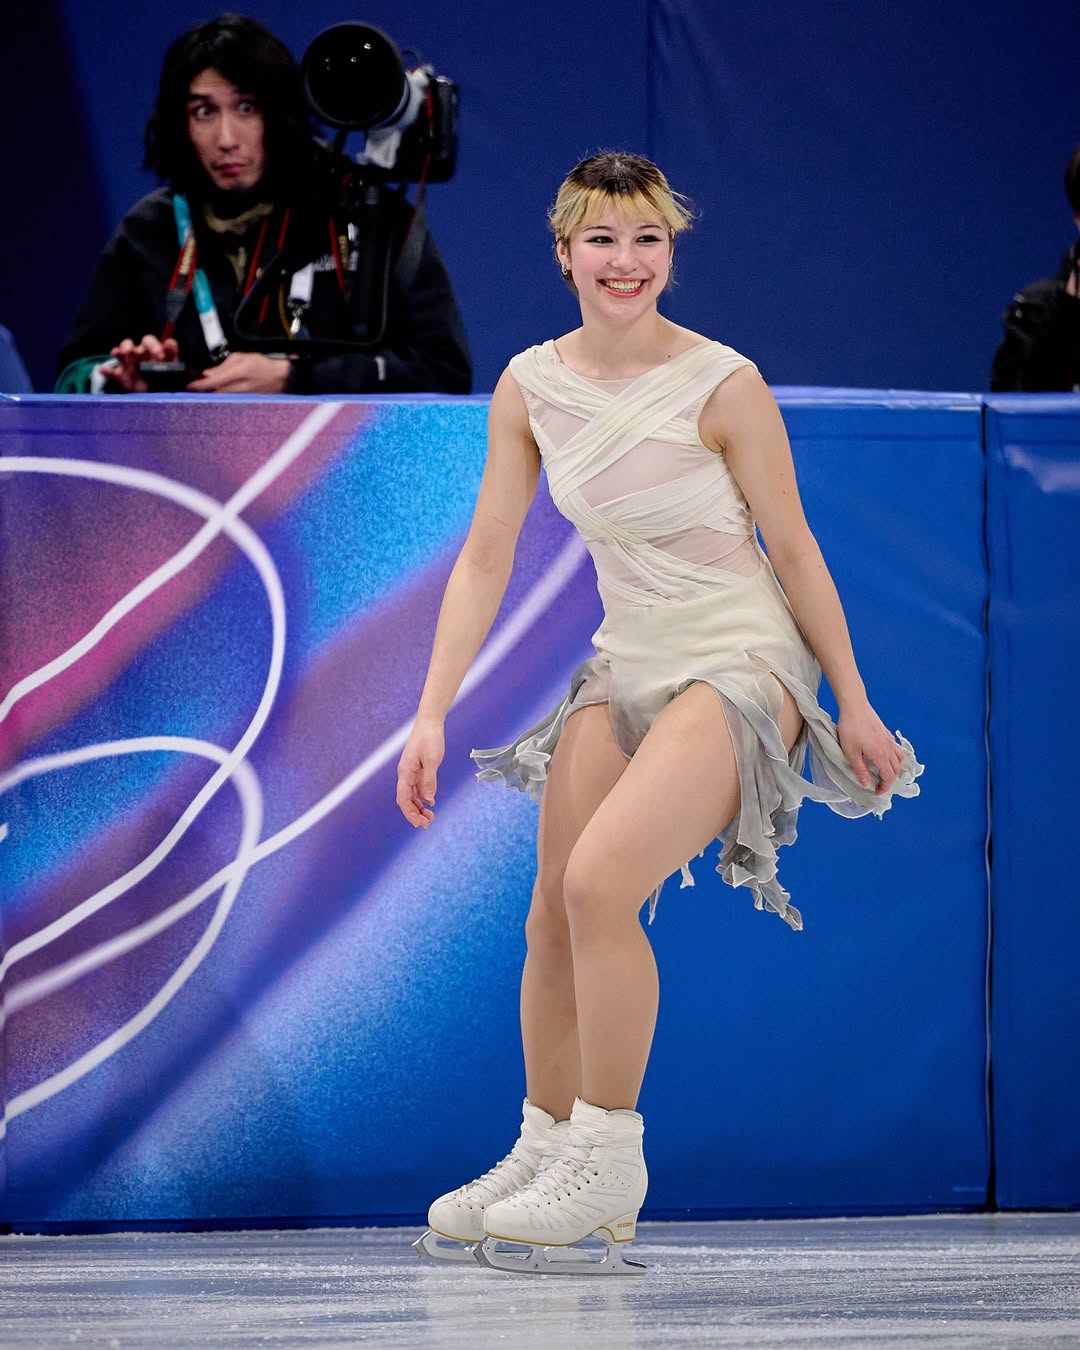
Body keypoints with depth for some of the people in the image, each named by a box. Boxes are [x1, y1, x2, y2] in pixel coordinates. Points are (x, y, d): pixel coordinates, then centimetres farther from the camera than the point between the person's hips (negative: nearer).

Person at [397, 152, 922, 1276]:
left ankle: (608, 1171, -12)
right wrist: (431, 714, -3)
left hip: (742, 665, -6)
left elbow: (794, 552, -6)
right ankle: (544, 1153, 23)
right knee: (552, 921, 3)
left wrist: (853, 706, 0)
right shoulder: (531, 385, 0)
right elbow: (485, 559, 3)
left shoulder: (721, 386, -14)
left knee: (599, 882, -24)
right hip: (625, 665, 6)